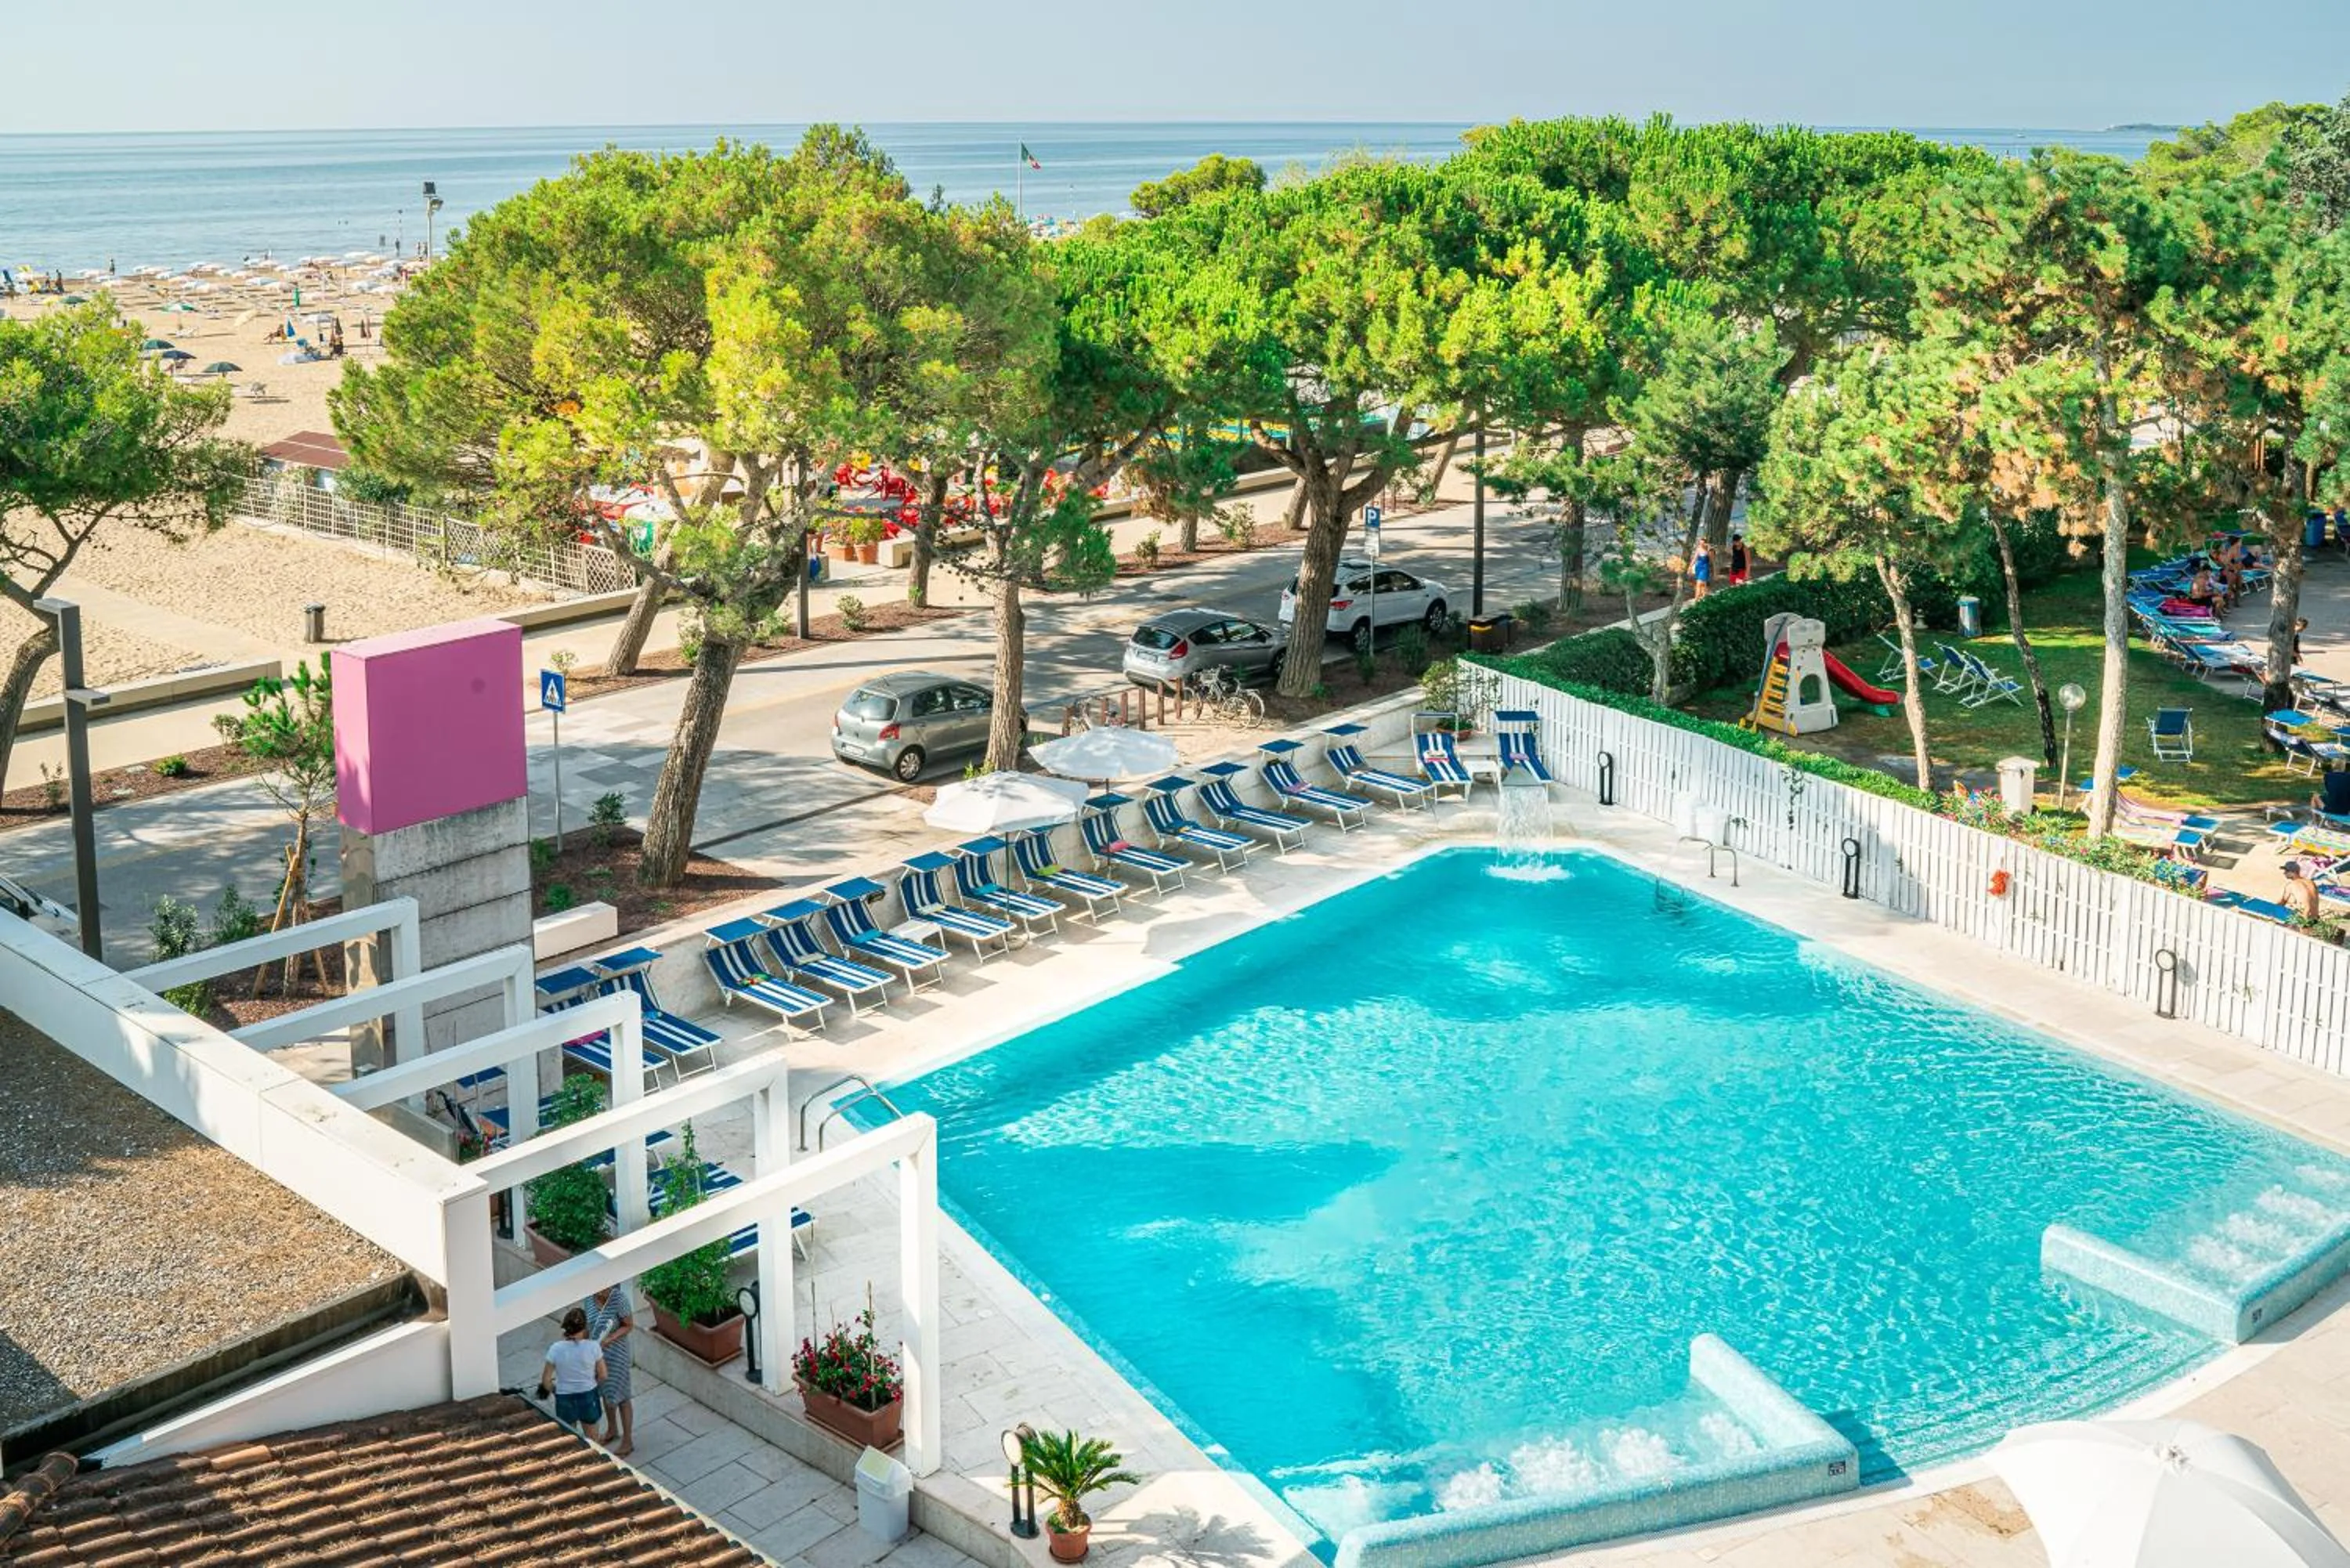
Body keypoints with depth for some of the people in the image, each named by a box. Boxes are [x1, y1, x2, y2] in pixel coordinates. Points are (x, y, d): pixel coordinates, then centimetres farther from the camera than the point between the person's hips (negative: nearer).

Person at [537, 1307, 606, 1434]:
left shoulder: (556, 1349, -16)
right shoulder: (593, 1346, -17)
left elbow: (546, 1380, -9)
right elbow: (602, 1376, -7)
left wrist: (555, 1391, 10)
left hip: (565, 1398, 0)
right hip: (588, 1396, 0)